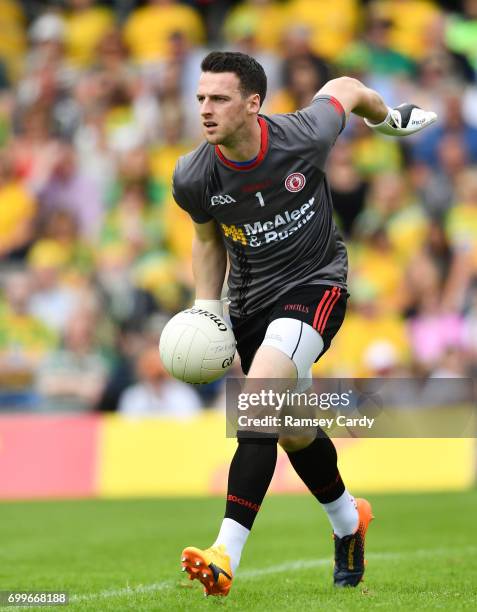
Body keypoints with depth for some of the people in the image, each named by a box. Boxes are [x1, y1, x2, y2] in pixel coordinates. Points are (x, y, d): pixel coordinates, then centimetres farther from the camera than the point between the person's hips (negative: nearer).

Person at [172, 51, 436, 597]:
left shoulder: (303, 138, -21)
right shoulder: (193, 178, -13)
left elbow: (343, 89, 3)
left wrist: (388, 116, 24)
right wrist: (206, 307, -2)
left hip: (314, 285, -5)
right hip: (249, 300, 5)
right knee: (292, 431, 17)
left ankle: (226, 553, -33)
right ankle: (348, 521, 47)